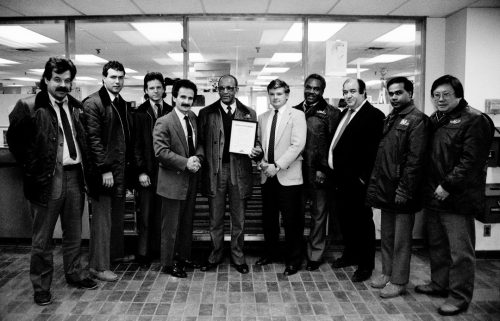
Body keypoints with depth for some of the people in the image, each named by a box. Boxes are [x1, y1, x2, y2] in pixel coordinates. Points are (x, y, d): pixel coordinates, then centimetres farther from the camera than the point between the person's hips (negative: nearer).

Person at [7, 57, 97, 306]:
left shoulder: (75, 107, 8)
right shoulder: (29, 106, -9)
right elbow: (14, 138, -5)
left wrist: (84, 167, 7)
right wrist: (32, 168, -7)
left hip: (74, 175, 5)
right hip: (47, 178, -5)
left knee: (74, 233, 18)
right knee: (42, 238, 8)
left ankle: (74, 274, 35)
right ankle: (41, 286, 23)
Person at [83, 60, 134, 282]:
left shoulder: (122, 104, 13)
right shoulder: (92, 103, -10)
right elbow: (93, 138, -16)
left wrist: (128, 163, 11)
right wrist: (105, 169, -19)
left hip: (121, 169, 8)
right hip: (103, 170, -7)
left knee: (118, 215, 18)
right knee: (102, 217, -1)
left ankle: (116, 253, 34)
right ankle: (98, 266, 10)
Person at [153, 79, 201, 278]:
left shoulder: (193, 118, 7)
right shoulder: (164, 122, -13)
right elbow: (161, 151, -20)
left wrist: (197, 159, -3)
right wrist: (185, 162, -23)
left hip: (191, 179, 7)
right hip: (173, 181, -7)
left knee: (187, 222, 18)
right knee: (171, 225, 4)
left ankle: (184, 256, 34)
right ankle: (169, 263, 19)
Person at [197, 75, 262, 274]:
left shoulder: (249, 114, 6)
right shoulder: (206, 113, 5)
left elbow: (255, 140, 8)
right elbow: (200, 141, 3)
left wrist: (257, 150, -13)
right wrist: (201, 158, -13)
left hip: (239, 171, 0)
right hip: (214, 171, 0)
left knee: (239, 219, 11)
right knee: (215, 219, 11)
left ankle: (238, 257, 25)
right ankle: (215, 256, 27)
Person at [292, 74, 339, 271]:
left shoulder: (331, 113, -1)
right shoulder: (294, 111, 11)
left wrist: (324, 169, -11)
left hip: (319, 173, -3)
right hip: (296, 170, 3)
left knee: (319, 214, 6)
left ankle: (315, 255, 20)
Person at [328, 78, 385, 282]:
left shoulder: (374, 115, -12)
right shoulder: (344, 113, 15)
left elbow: (373, 150, -17)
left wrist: (363, 177, -18)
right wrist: (332, 165, 9)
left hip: (357, 181, -8)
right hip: (340, 178, 8)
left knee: (362, 221, 4)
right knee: (344, 219, 17)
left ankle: (366, 264, 18)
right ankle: (350, 255, 34)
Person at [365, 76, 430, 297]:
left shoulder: (416, 119, -11)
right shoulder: (390, 118, 15)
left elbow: (415, 159, -17)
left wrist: (404, 189, -19)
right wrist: (375, 182, 11)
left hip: (401, 191, -8)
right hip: (385, 189, 8)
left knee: (401, 239, 4)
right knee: (386, 235, 16)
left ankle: (399, 281, 15)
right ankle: (387, 273, 29)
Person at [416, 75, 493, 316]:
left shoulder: (474, 121, -10)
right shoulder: (434, 120, 14)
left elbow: (471, 161, -17)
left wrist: (448, 185, -19)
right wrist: (428, 188, 8)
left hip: (457, 198, -8)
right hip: (433, 196, 8)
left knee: (460, 251, 1)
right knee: (436, 244, 18)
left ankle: (459, 297, 13)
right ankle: (440, 284, 34)